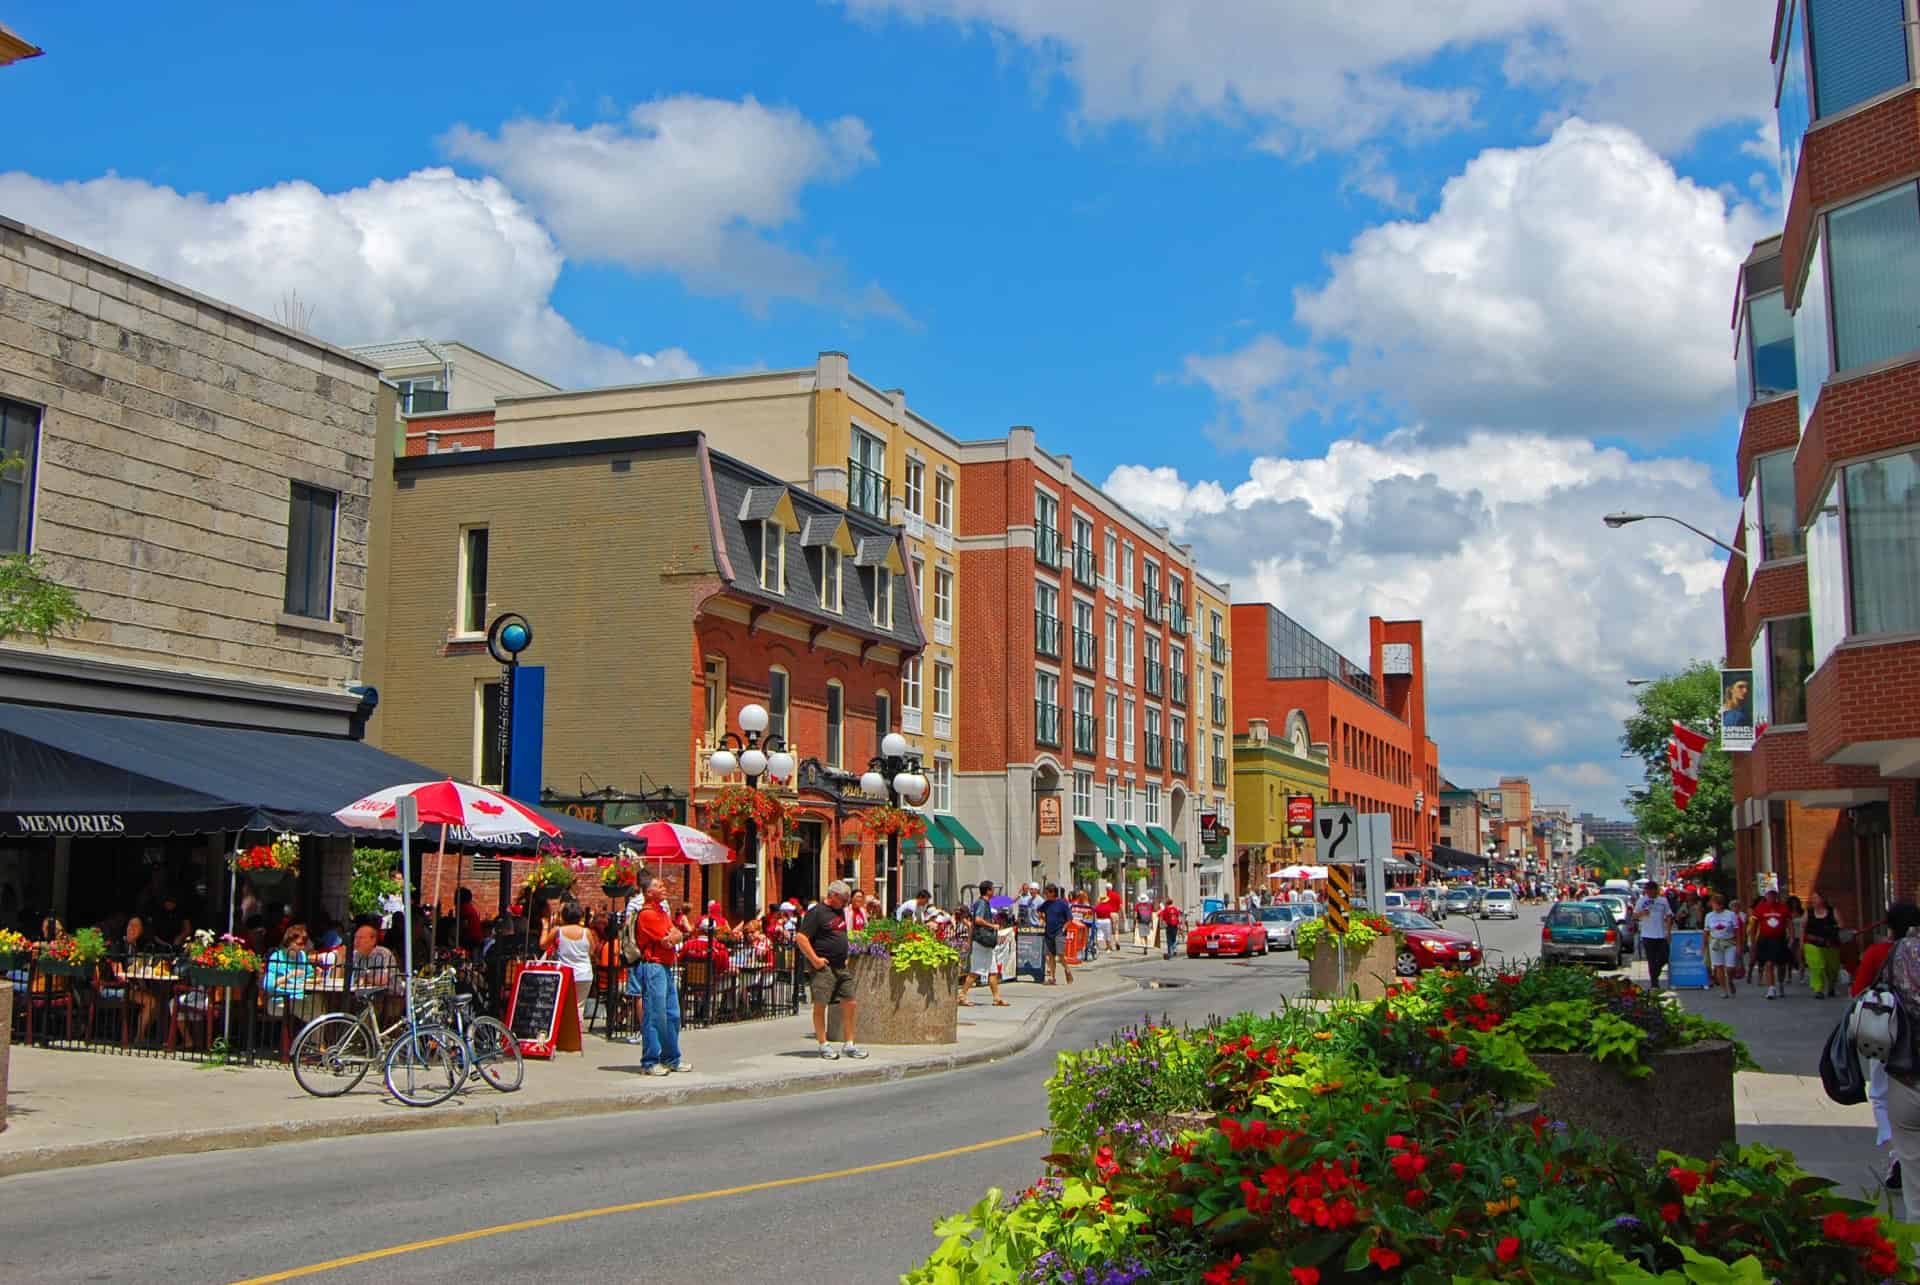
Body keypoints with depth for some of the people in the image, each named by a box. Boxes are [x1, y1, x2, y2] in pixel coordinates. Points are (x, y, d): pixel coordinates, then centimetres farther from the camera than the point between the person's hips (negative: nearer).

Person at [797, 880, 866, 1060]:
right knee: (820, 1005, -4)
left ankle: (849, 1045, 14)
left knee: (850, 1004, 6)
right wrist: (815, 960, -17)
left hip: (841, 967, 8)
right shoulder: (816, 912, -10)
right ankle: (823, 1045, 4)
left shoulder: (840, 911, 16)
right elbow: (800, 937, -16)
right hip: (823, 967, -8)